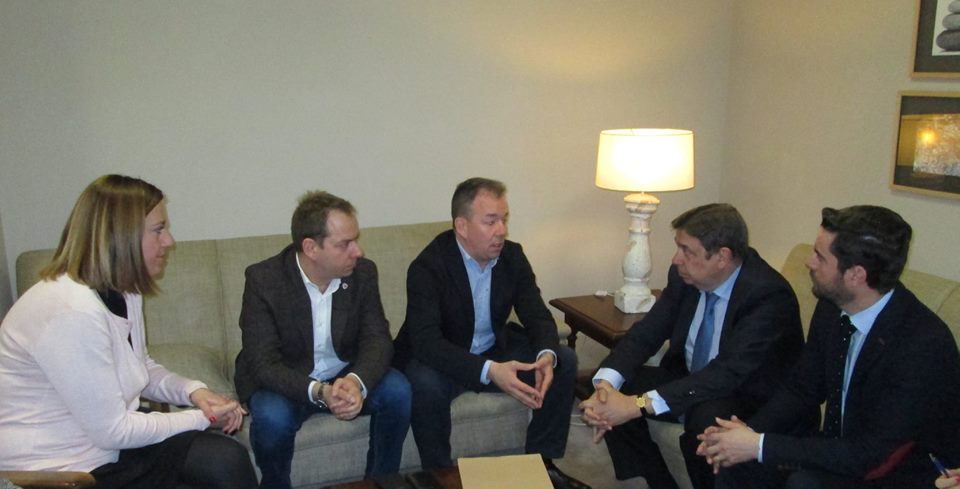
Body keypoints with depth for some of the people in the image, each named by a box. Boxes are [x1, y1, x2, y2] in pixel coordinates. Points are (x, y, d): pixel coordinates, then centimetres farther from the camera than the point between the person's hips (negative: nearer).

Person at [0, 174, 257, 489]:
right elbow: (112, 431, -22)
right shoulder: (70, 312, -27)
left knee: (229, 460, -12)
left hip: (107, 436, 8)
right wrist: (203, 418, -13)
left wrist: (193, 391, -4)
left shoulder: (123, 291, 2)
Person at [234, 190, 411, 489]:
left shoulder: (363, 272, -11)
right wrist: (319, 392, -41)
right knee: (272, 419, -33)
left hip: (345, 376, 3)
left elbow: (377, 339, -11)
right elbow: (263, 363, -23)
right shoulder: (263, 280, -21)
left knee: (398, 392, -22)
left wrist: (355, 381, -35)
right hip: (284, 382, -3)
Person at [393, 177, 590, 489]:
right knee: (426, 383, -37)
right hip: (440, 360, -5)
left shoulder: (512, 256, -6)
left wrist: (546, 355, -31)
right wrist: (489, 371, -47)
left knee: (564, 361, -11)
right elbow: (426, 341, -34)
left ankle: (541, 462, 3)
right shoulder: (428, 267, -24)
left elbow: (538, 316, -6)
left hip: (495, 352, 5)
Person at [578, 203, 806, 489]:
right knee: (616, 389, -11)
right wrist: (605, 383, -27)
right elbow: (646, 332, -7)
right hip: (689, 380, 6)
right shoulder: (684, 276, -8)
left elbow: (727, 372, -34)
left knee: (705, 418, -36)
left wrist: (640, 404, -39)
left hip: (752, 400, -6)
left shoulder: (769, 295, -27)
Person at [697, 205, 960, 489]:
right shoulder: (831, 307, -6)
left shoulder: (925, 344, -28)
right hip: (841, 446, 6)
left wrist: (761, 446, -28)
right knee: (737, 462, -13)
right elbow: (803, 387, 6)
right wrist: (750, 432, -12)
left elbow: (872, 455, -27)